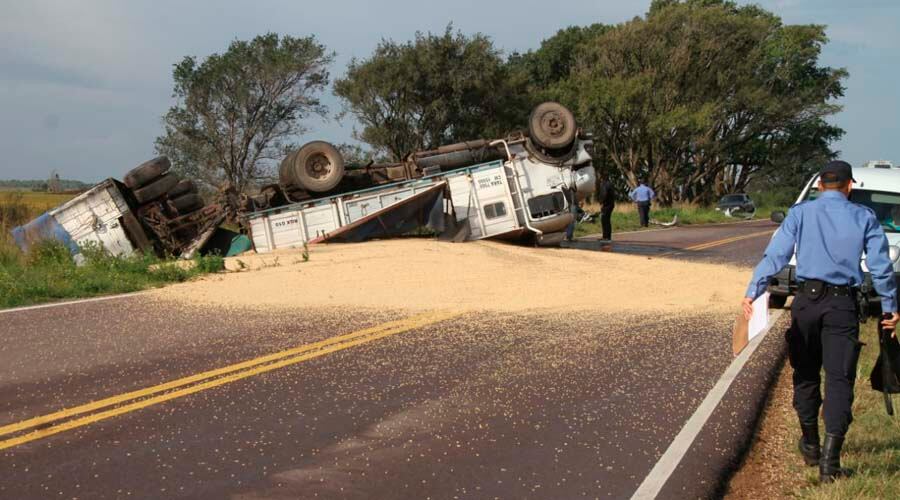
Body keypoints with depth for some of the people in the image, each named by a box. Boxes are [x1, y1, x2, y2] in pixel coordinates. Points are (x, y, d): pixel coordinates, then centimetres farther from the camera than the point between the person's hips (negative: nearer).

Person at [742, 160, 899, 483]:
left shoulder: (801, 213, 4)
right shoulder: (864, 217, 5)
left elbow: (776, 254, -6)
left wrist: (752, 293, -9)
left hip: (807, 300, 1)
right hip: (843, 304, -1)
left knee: (806, 374, 16)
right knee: (840, 378, -2)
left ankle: (810, 446, 30)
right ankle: (830, 459, -12)